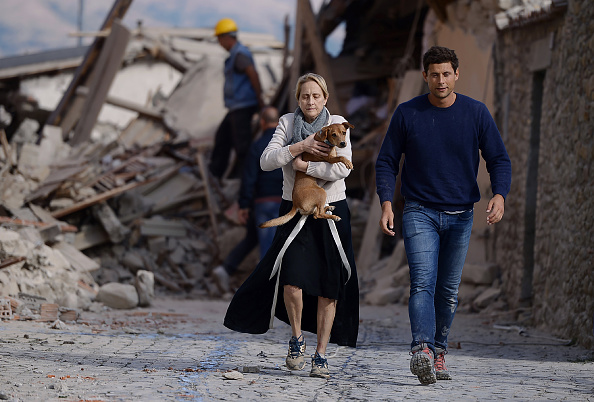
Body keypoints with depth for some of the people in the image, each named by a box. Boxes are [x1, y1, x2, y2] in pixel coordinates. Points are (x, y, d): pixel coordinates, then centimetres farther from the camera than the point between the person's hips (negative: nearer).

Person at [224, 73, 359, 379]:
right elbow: (266, 161, -10)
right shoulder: (287, 123, 3)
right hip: (295, 212, 0)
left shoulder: (337, 125, -1)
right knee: (292, 278, -16)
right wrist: (300, 147, -20)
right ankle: (297, 338, 10)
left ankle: (320, 355, 11)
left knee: (329, 286, 1)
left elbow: (343, 168, -13)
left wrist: (304, 165, -15)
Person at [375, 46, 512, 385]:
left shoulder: (476, 113, -1)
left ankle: (439, 353, 19)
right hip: (419, 213, -2)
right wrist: (386, 204, -11)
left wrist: (499, 195, -18)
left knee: (449, 290, 8)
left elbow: (499, 160, 1)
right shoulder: (407, 114, -2)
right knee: (423, 282, -18)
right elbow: (387, 162, 4)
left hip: (460, 216, 2)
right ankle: (422, 351, -30)